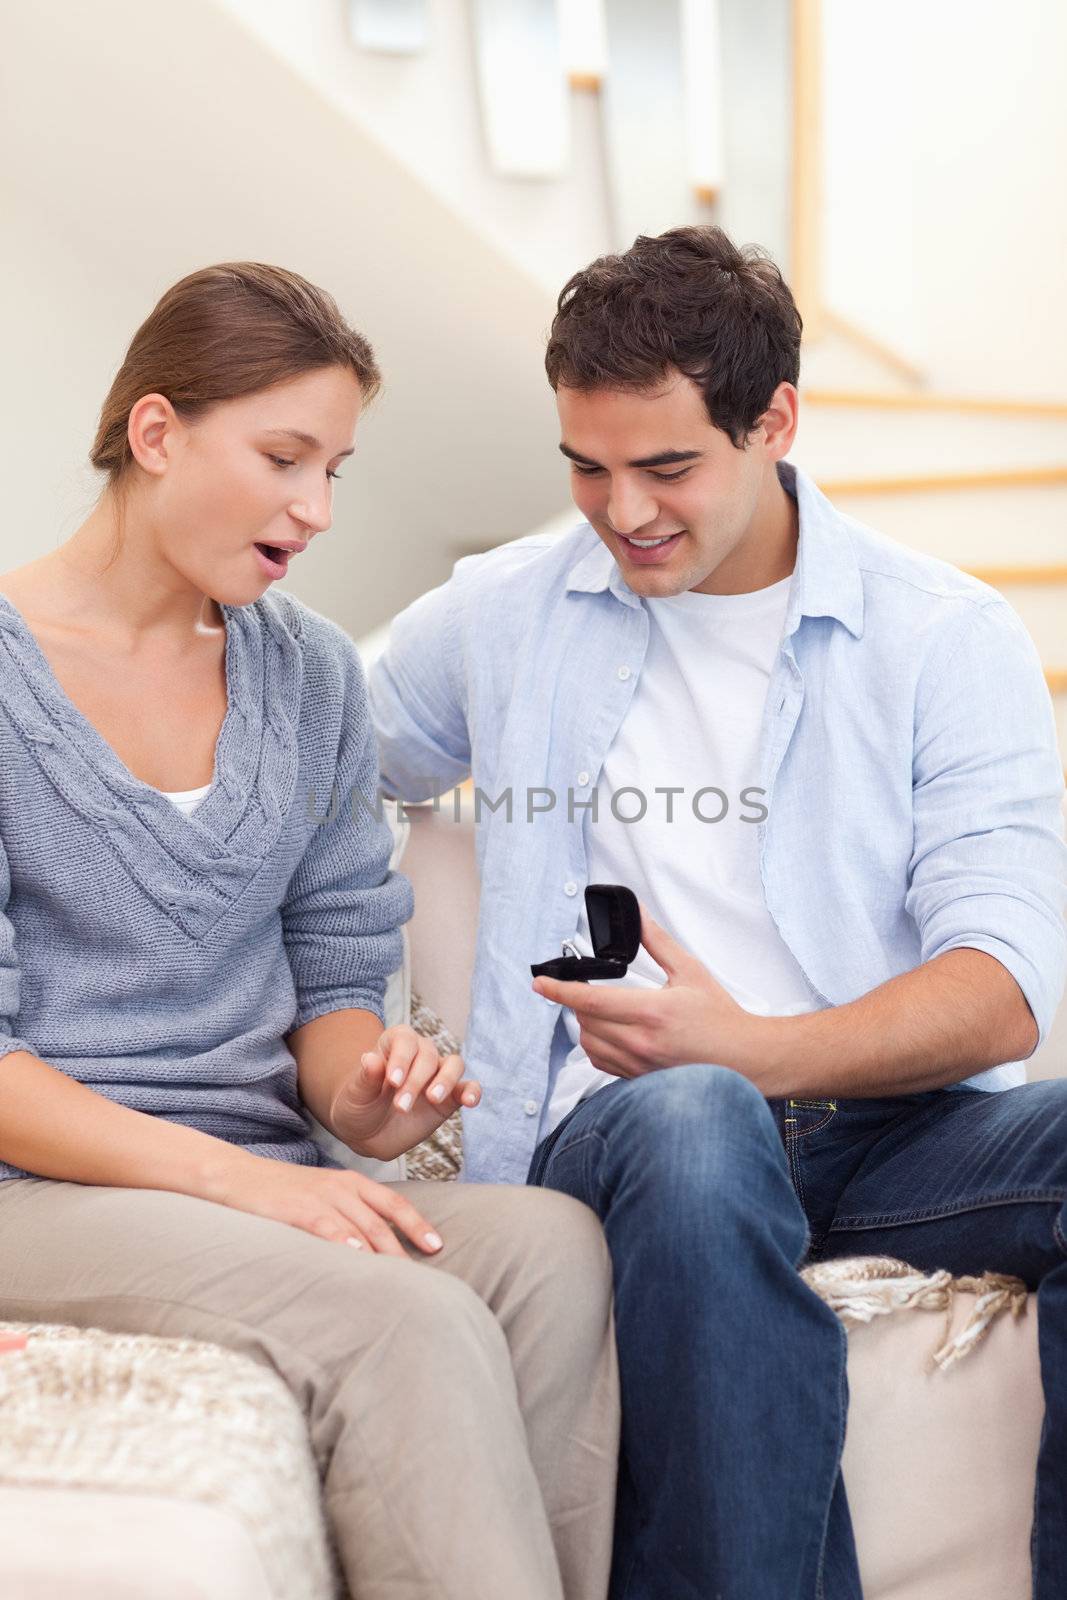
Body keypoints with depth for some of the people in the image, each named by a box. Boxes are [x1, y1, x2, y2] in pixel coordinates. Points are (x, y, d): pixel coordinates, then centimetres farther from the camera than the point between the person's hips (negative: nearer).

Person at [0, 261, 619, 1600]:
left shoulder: (311, 674, 13)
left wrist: (355, 1100, -8)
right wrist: (232, 1174, -21)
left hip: (261, 1184, 5)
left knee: (556, 1249, -27)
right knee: (406, 1321, -32)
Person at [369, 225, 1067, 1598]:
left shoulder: (947, 637, 6)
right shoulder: (499, 618, 13)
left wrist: (761, 1050, -21)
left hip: (888, 1115, 1)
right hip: (613, 1119, 0)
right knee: (698, 1124, -37)